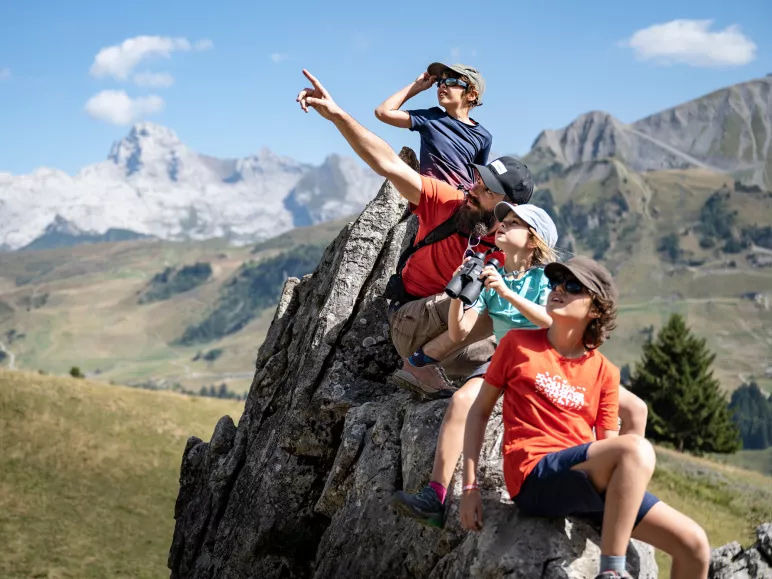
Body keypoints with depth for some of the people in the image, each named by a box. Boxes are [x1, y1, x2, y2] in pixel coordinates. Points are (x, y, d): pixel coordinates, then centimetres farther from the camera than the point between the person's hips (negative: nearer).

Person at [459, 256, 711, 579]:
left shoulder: (605, 373, 12)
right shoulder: (517, 344, 5)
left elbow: (610, 447, 10)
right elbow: (480, 411, 9)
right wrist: (469, 486, 1)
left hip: (589, 481, 5)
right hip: (535, 477, -5)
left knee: (694, 545, -4)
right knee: (637, 447, -31)